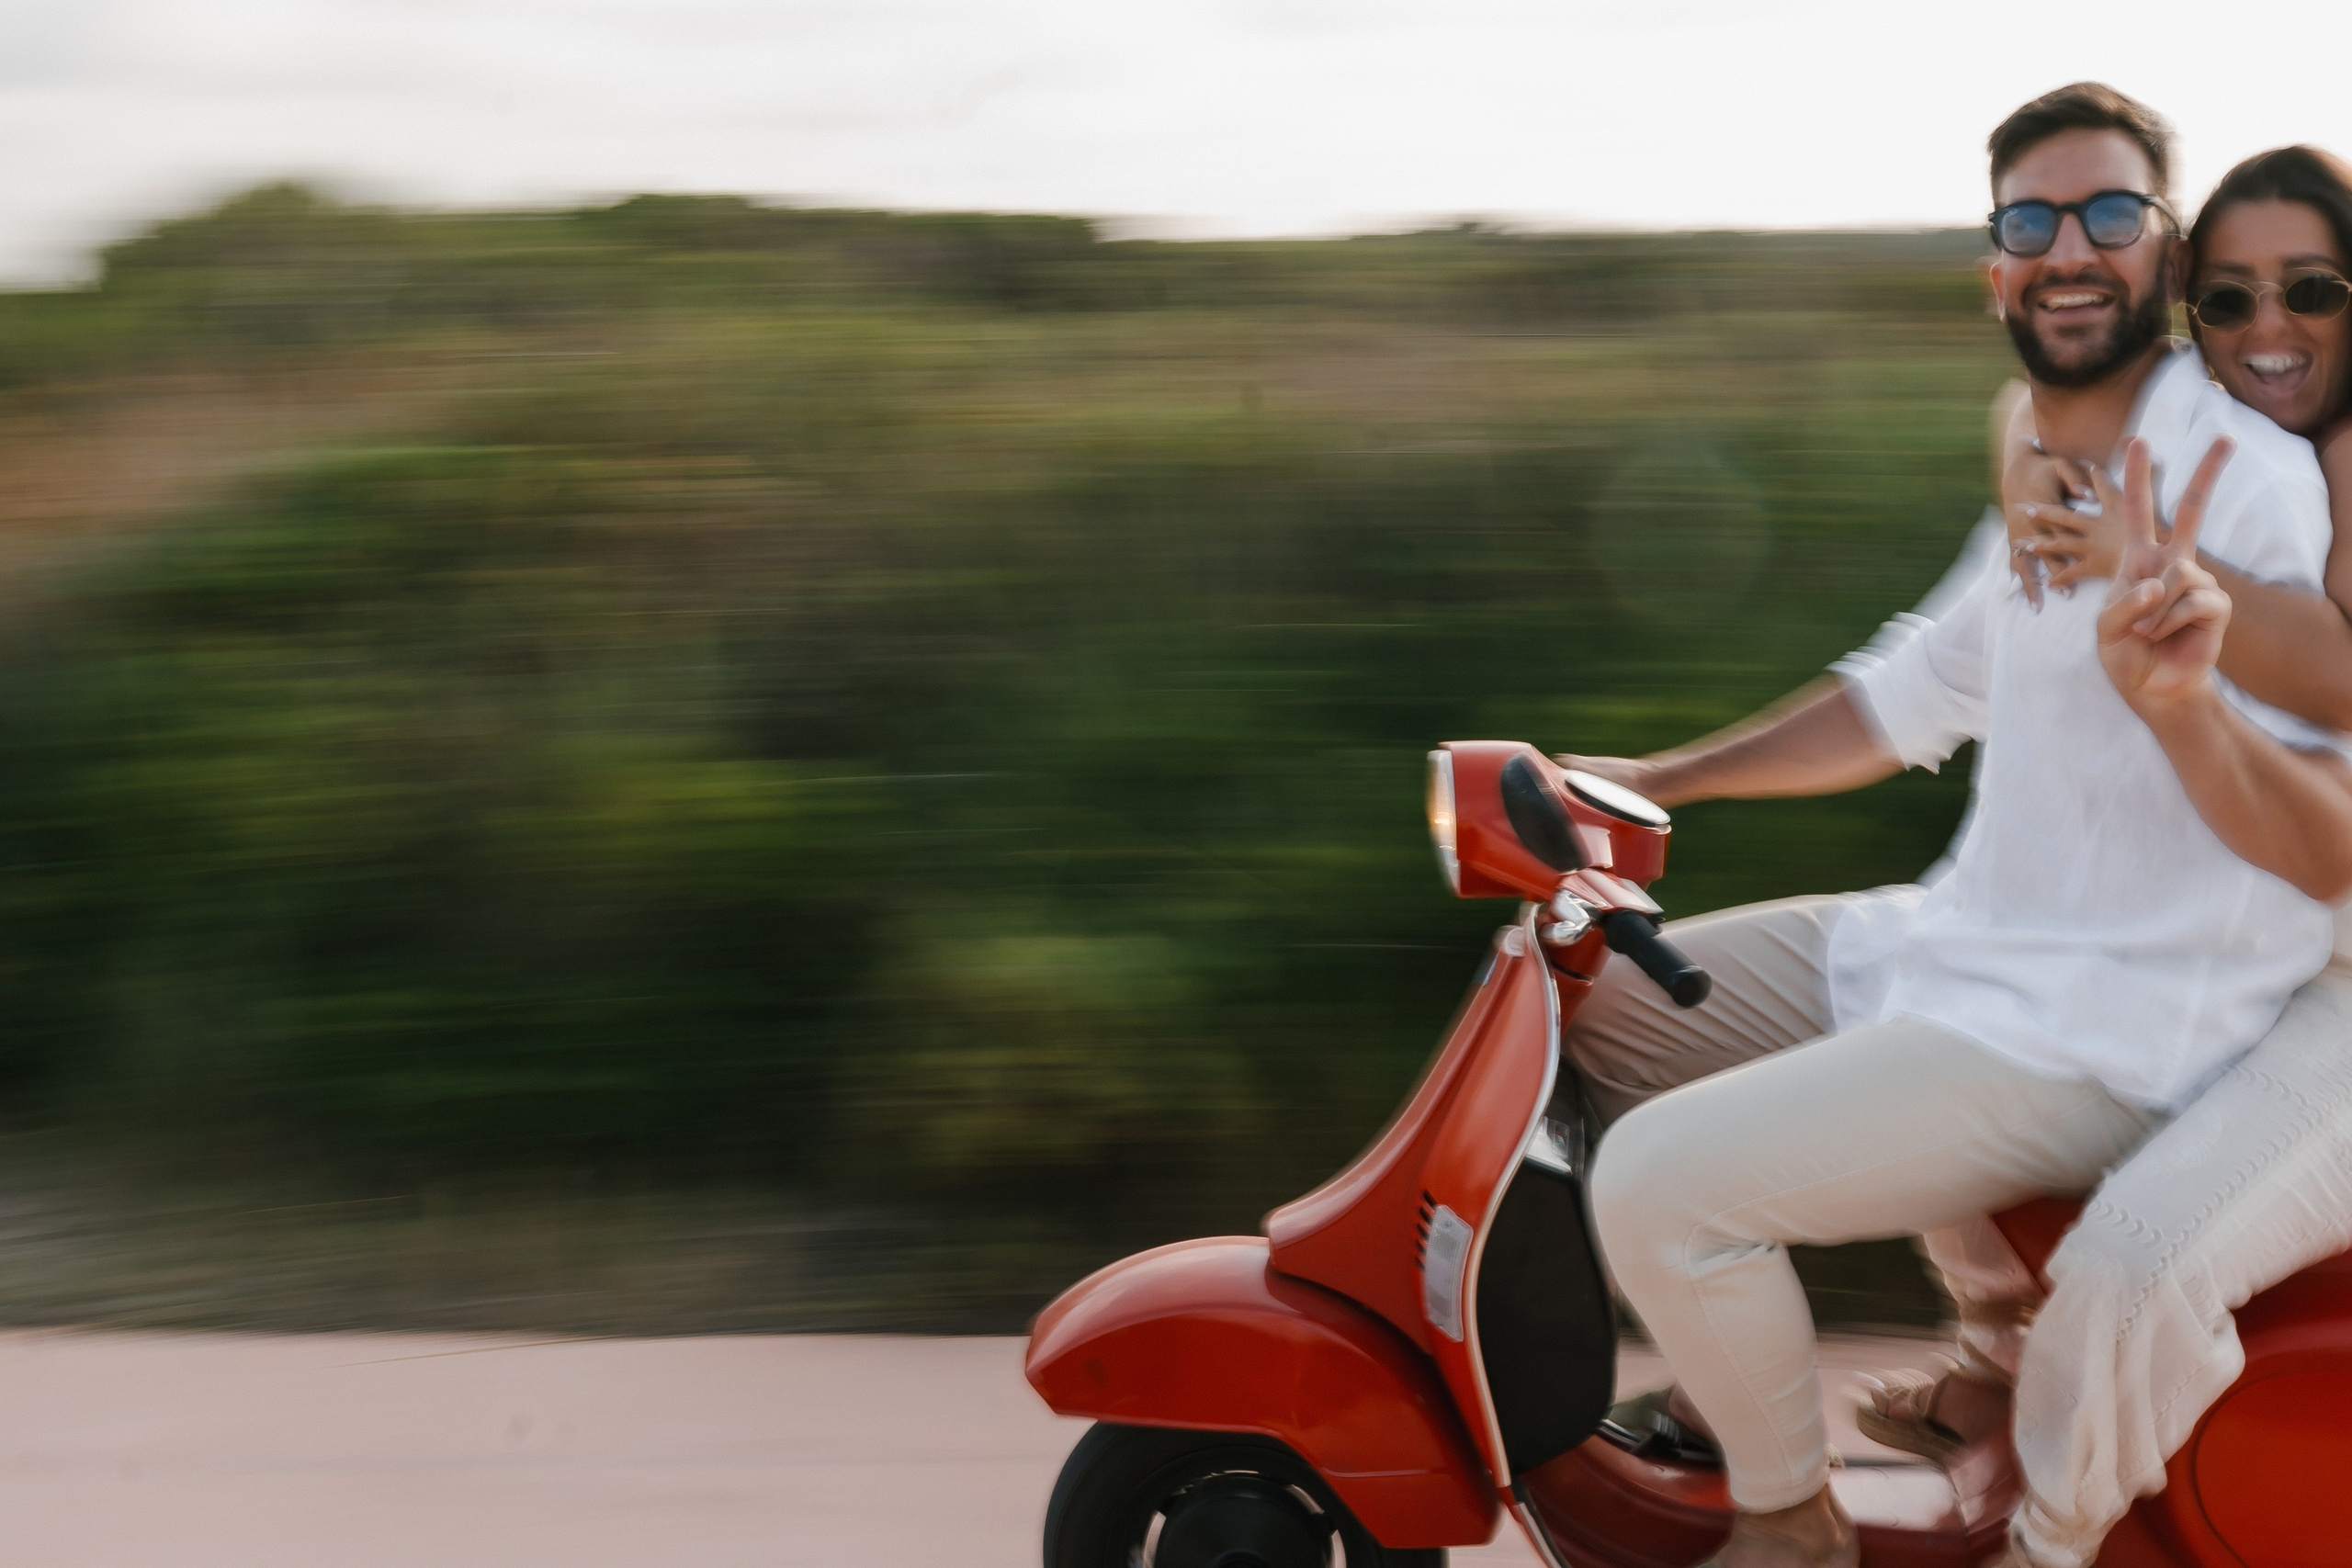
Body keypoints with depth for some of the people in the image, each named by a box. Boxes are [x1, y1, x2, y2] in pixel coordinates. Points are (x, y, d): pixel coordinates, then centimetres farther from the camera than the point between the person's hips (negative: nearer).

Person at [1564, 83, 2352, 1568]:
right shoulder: (2049, 480, 12)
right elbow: (1911, 701, 23)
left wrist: (2182, 699, -44)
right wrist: (1648, 780, 18)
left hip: (2099, 1038, -10)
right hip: (1975, 949, 10)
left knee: (1659, 1180, -21)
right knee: (1615, 989, 17)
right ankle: (1730, 1371, 30)